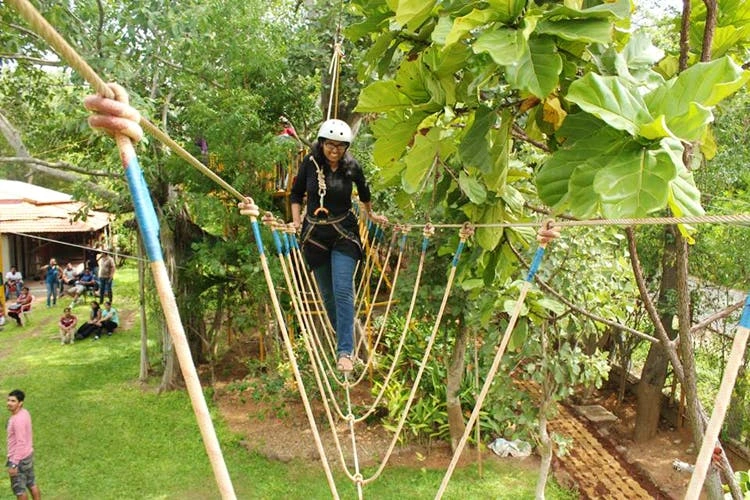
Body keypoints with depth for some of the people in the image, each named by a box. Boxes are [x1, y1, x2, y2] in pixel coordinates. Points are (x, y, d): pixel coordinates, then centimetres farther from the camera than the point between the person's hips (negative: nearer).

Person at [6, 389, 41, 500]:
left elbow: (21, 443, -26)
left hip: (19, 459, -9)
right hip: (28, 455, 9)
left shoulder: (18, 419, -26)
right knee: (32, 484, 18)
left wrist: (13, 465, -23)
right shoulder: (24, 412, 1)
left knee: (19, 489, 8)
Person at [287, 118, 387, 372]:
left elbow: (364, 192, 14)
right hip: (314, 234, 2)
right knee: (327, 294, 10)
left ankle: (345, 351, -13)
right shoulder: (310, 163, -6)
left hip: (344, 233, -2)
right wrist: (296, 221, -2)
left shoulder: (351, 167, -7)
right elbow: (296, 194, 8)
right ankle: (344, 337, 29)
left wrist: (370, 214, 27)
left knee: (343, 291, -14)